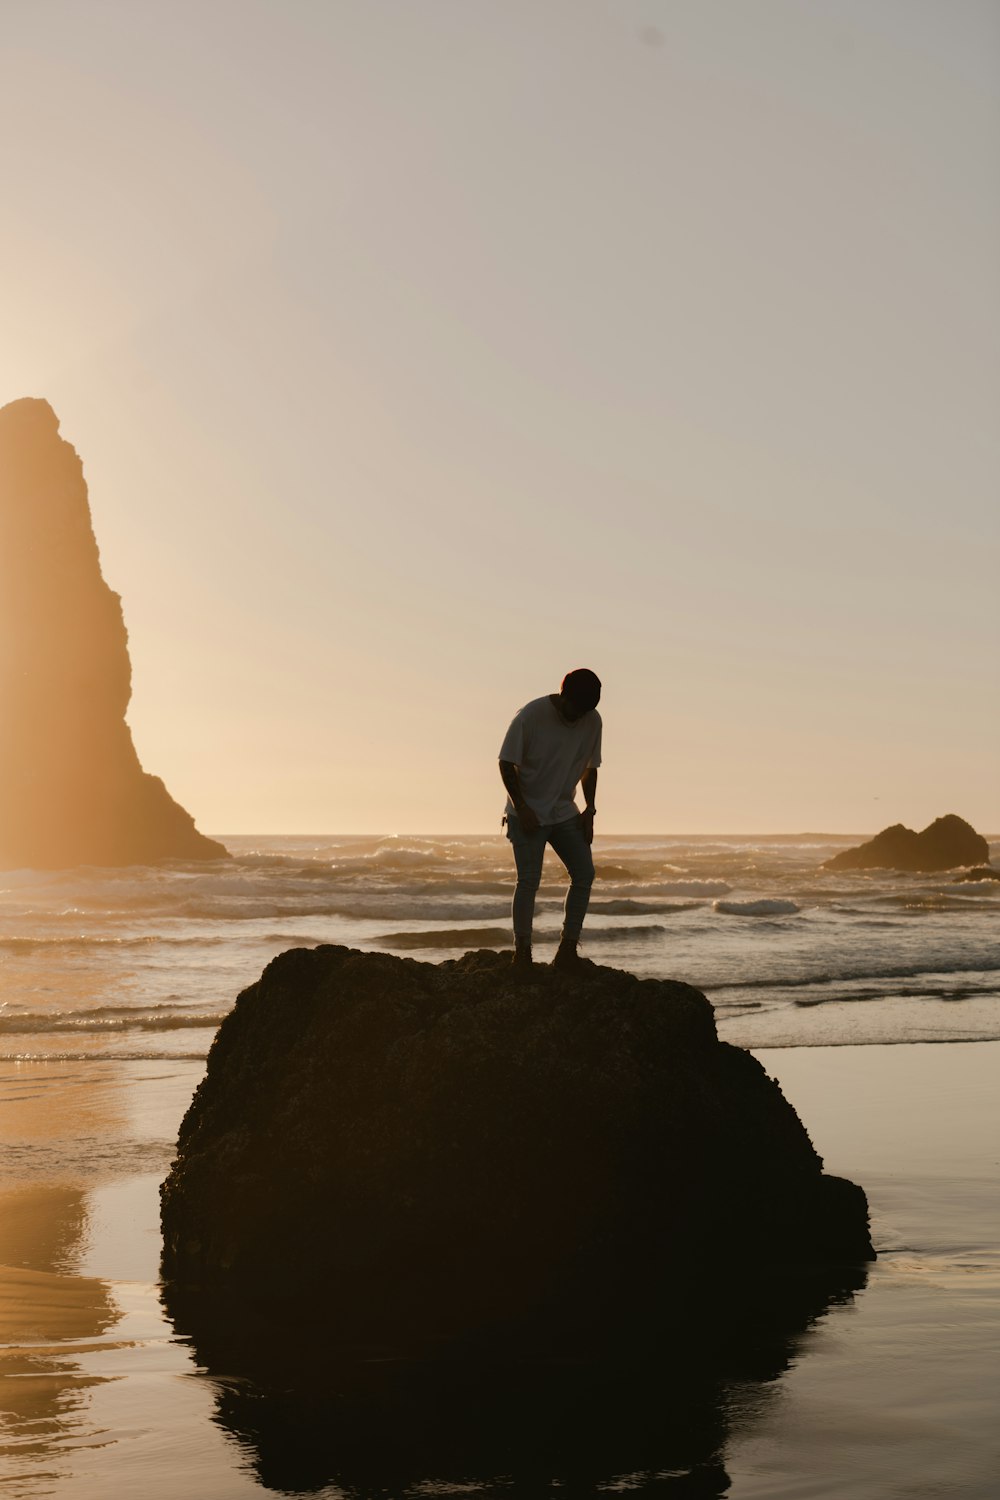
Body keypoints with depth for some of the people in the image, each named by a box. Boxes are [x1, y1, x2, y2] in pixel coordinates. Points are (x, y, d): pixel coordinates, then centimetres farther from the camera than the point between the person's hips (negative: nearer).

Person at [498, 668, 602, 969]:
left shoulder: (592, 722, -3)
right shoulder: (530, 716, -18)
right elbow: (507, 764, -12)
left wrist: (589, 810, 0)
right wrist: (522, 809, -17)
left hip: (564, 813, 5)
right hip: (527, 814, -5)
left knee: (584, 873, -6)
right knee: (529, 880, -12)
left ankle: (568, 948, -1)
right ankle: (522, 950, -5)